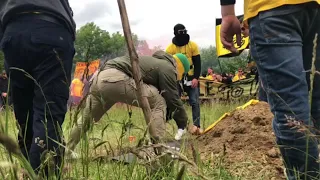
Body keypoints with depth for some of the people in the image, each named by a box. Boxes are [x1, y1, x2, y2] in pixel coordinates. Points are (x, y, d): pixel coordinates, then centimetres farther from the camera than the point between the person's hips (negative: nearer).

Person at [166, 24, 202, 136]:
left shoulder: (193, 45, -3)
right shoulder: (170, 48, -5)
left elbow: (197, 63, -1)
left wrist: (196, 78, -12)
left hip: (191, 79, 0)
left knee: (195, 102, -4)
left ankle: (196, 126, -2)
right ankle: (181, 127, 7)